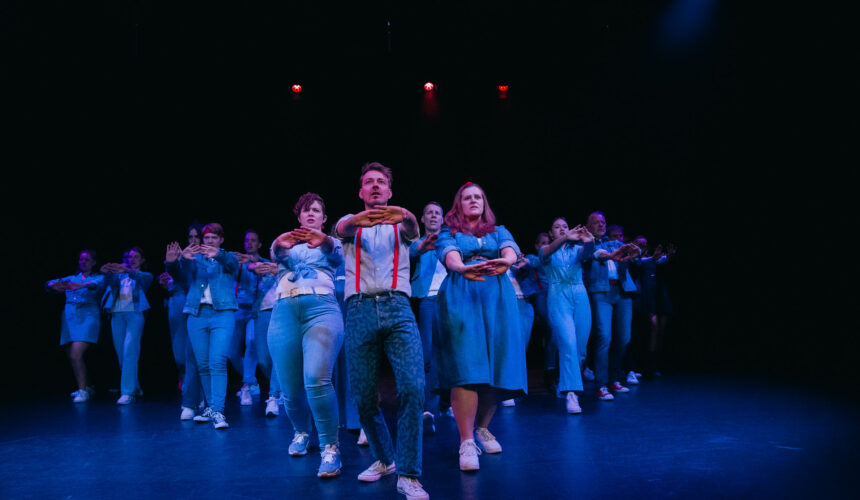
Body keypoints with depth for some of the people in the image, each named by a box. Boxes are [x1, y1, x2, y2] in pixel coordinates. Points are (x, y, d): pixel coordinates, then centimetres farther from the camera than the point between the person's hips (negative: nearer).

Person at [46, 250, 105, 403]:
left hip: (87, 317, -5)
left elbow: (99, 284, -19)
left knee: (76, 355, -18)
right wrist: (54, 285, -18)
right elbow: (50, 283, 7)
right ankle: (86, 387, 27)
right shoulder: (71, 279, 18)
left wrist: (81, 285, -36)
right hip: (69, 318, 5)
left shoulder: (98, 278, 4)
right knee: (72, 357, 9)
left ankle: (83, 391, -9)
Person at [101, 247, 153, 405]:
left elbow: (141, 278, -12)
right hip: (117, 314, 4)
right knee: (121, 353, 5)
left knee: (129, 351, -16)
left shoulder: (145, 275, 12)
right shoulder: (120, 275, 21)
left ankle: (128, 392, -17)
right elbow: (110, 282, 0)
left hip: (134, 313, -4)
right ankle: (136, 388, 19)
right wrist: (107, 272, -22)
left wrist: (127, 271, -31)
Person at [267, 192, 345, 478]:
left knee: (317, 380, -22)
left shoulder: (330, 245, 18)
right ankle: (302, 432, 33)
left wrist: (323, 240, -33)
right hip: (284, 312, 3)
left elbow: (336, 253, -8)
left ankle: (330, 447, -11)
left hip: (322, 308, -2)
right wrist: (280, 244, -29)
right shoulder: (286, 244, 23)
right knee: (291, 388, 4)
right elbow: (276, 254, -2)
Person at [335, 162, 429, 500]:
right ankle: (384, 458, 27)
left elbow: (413, 228, -8)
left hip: (397, 308, -1)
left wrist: (404, 216, -34)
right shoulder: (351, 223, 17)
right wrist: (358, 219, -35)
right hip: (359, 310, 1)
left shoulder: (399, 223, 17)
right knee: (363, 395, 3)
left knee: (412, 387, -16)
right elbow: (341, 228, -8)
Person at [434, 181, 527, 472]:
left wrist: (506, 261, -29)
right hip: (461, 297, -3)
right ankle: (466, 442, -12)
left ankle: (483, 428, 20)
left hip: (497, 298, 3)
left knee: (496, 364, -1)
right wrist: (463, 268, -34)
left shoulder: (498, 231, 20)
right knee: (465, 366, -14)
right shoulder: (449, 233, 13)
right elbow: (449, 255, -9)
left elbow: (510, 249, -3)